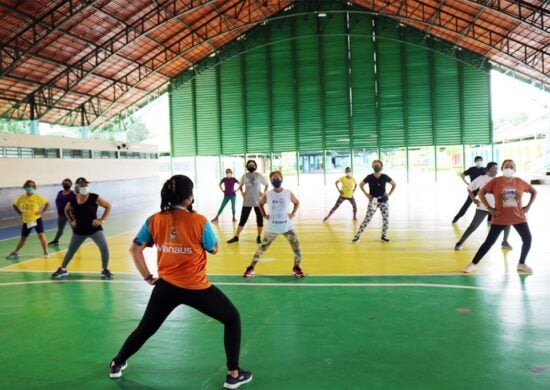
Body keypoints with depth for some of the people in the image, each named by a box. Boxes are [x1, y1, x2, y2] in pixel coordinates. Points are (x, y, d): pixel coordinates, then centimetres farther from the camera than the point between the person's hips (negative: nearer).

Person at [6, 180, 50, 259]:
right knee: (23, 238, 14)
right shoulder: (22, 197, -1)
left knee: (41, 235, -15)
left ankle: (46, 253, -1)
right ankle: (15, 253, 31)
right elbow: (14, 205, 15)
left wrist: (42, 212, -16)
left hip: (37, 219, -3)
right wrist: (20, 213, 4)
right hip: (26, 221, 3)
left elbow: (47, 203, -7)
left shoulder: (37, 197, -10)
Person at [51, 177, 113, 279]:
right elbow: (66, 210, 17)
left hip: (94, 229, -2)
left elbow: (108, 206, -6)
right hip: (79, 230, 3)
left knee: (104, 248, -16)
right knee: (71, 250, 15)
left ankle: (105, 270, 3)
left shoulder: (94, 198, -14)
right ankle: (62, 269, 35)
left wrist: (102, 220, -12)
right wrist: (71, 221, 6)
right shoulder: (72, 201, -5)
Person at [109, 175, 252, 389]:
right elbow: (214, 249, -2)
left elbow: (134, 249, 1)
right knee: (232, 319, 15)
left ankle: (117, 365, 44)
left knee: (145, 329, 26)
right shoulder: (199, 221, -16)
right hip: (196, 288, -4)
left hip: (166, 286, 4)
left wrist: (148, 277, 8)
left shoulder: (154, 220, -5)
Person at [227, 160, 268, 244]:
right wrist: (241, 192, -3)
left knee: (260, 219, 4)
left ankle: (259, 237, 19)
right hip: (247, 202, 1)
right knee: (243, 219, 2)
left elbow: (266, 184, 10)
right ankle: (236, 237, 8)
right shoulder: (244, 176, 3)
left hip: (258, 201, 0)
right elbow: (240, 185, 15)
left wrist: (264, 192, -3)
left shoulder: (259, 175, 0)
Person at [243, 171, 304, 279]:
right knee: (262, 247, 6)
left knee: (296, 247, -6)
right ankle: (251, 268, 18)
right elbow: (260, 204, 14)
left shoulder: (288, 193, -6)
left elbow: (297, 202, 13)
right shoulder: (267, 195, -6)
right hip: (272, 227, 0)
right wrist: (264, 215, 3)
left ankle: (296, 268, 18)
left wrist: (293, 213, 0)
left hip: (287, 227, 0)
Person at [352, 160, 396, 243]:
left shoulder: (385, 177, -7)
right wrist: (366, 194, -2)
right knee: (367, 219, -7)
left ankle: (384, 236, 22)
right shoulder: (369, 177, -9)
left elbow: (394, 185, 6)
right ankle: (357, 236, -4)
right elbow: (361, 185, 7)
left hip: (383, 201, 2)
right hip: (373, 201, -2)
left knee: (386, 219, 3)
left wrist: (389, 194, -3)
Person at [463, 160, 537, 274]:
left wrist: (528, 206, 1)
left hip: (518, 217, 3)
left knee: (527, 239, 1)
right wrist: (489, 208, -11)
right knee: (489, 242, -2)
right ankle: (473, 264, 9)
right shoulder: (496, 181, -11)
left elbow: (534, 192, 11)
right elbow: (481, 193, -7)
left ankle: (521, 264, 23)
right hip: (500, 218, -3)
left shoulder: (520, 182, -3)